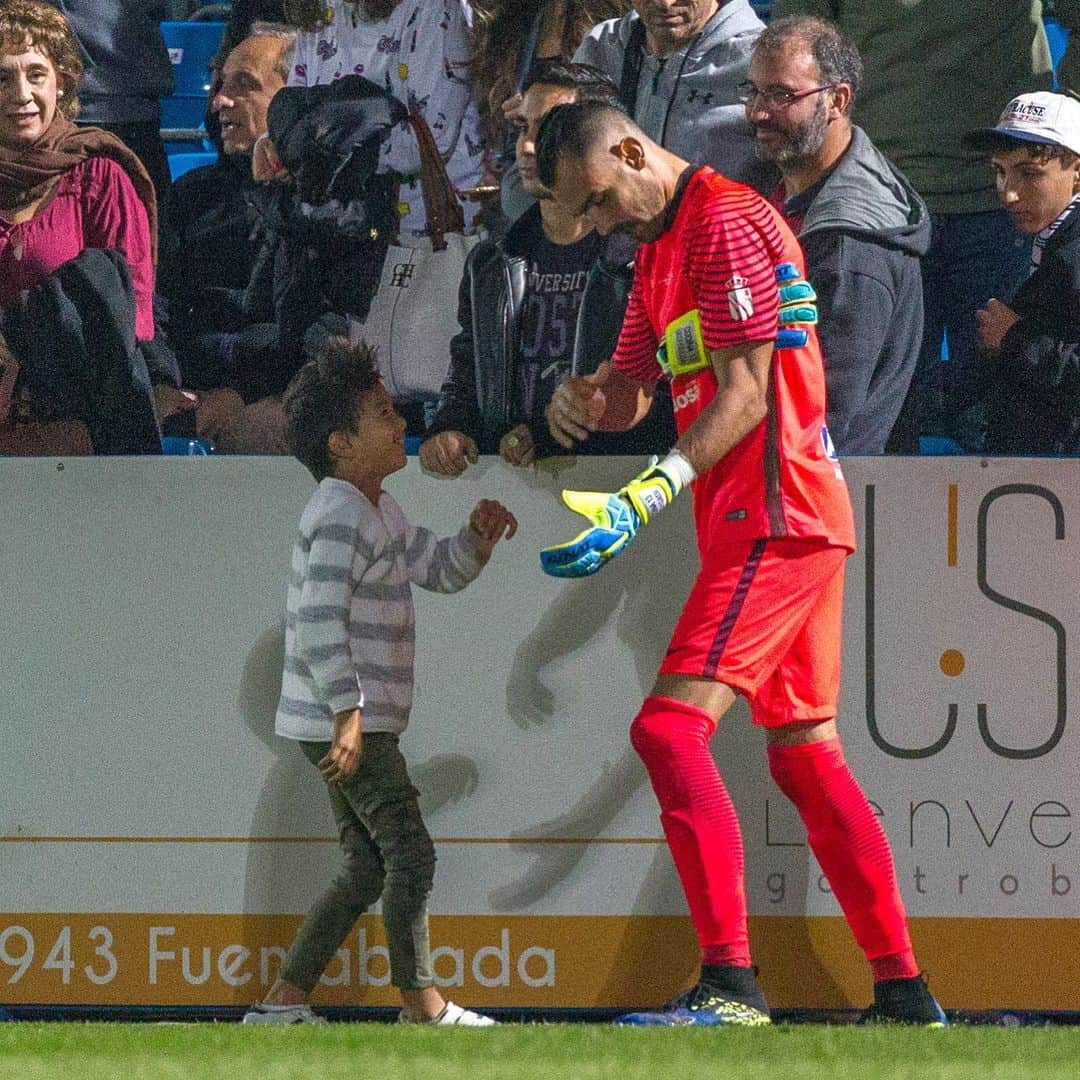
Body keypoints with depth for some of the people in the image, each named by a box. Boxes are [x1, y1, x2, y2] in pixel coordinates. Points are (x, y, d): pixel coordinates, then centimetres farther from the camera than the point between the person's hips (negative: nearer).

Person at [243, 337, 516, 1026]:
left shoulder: (379, 512, 17)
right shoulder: (342, 517, -16)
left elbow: (439, 571, 26)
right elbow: (320, 621, -24)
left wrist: (479, 535, 5)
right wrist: (349, 716, -26)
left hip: (351, 724, 11)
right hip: (342, 721, -11)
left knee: (368, 869, 11)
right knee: (410, 854, -7)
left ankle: (285, 1001, 12)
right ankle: (422, 1005, 0)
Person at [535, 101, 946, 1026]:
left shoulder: (727, 223, -12)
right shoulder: (659, 247, 20)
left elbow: (745, 396, -17)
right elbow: (632, 392, 23)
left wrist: (646, 499, -25)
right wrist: (583, 397, -1)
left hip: (774, 515, -11)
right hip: (782, 522, 11)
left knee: (670, 727, -18)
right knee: (806, 755, 12)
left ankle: (730, 983, -25)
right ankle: (903, 990, 14)